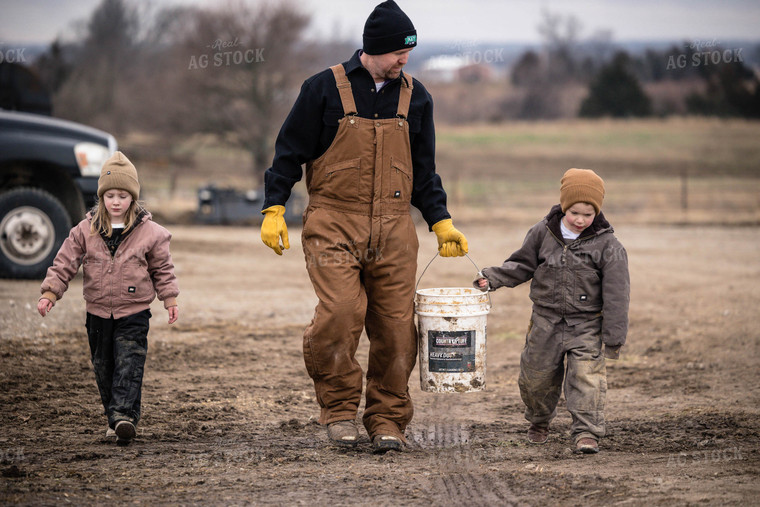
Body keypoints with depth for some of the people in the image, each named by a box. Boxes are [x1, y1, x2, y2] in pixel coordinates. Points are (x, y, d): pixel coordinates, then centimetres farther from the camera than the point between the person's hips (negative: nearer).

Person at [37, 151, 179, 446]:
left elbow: (162, 269, 7)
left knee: (128, 366, -15)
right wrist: (50, 293, -6)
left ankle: (124, 416, -25)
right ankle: (116, 420, 20)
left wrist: (170, 300, 7)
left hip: (134, 313, -3)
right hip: (98, 313, 3)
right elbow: (64, 263, 2)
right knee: (103, 368, 9)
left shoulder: (149, 233, -3)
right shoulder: (85, 231, 0)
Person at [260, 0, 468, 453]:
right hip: (333, 224, -4)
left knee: (395, 325, 0)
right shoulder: (325, 89, 0)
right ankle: (339, 407, -3)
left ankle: (387, 419, 13)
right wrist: (274, 209, -5)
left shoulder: (415, 97, 12)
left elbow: (423, 171, 20)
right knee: (340, 312, -21)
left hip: (393, 229, 4)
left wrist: (442, 223, 11)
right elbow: (290, 152, 4)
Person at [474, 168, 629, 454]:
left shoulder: (607, 246, -10)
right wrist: (493, 278, -3)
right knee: (536, 376, 12)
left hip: (586, 324, -3)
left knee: (586, 375, -16)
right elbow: (523, 264, 11)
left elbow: (616, 295, -9)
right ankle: (539, 420, 38)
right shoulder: (543, 233, -3)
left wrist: (613, 336, -10)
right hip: (545, 320, 3)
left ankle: (587, 432, -13)